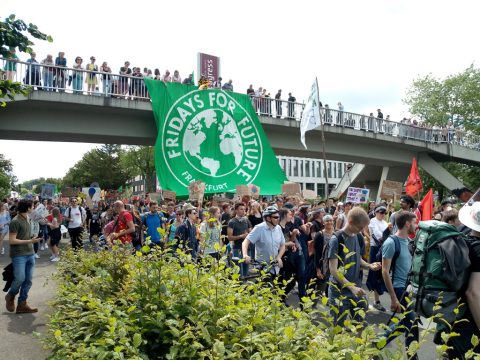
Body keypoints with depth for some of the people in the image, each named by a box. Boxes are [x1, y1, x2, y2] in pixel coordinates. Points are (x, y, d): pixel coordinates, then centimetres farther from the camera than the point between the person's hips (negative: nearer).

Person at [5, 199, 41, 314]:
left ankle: (22, 304, 14)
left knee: (28, 280, 6)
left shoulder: (27, 219, 10)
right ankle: (10, 296, 23)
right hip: (19, 255, -7)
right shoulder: (15, 221, -13)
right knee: (20, 279, -6)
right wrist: (30, 241, -18)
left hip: (30, 254, 7)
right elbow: (12, 240, -14)